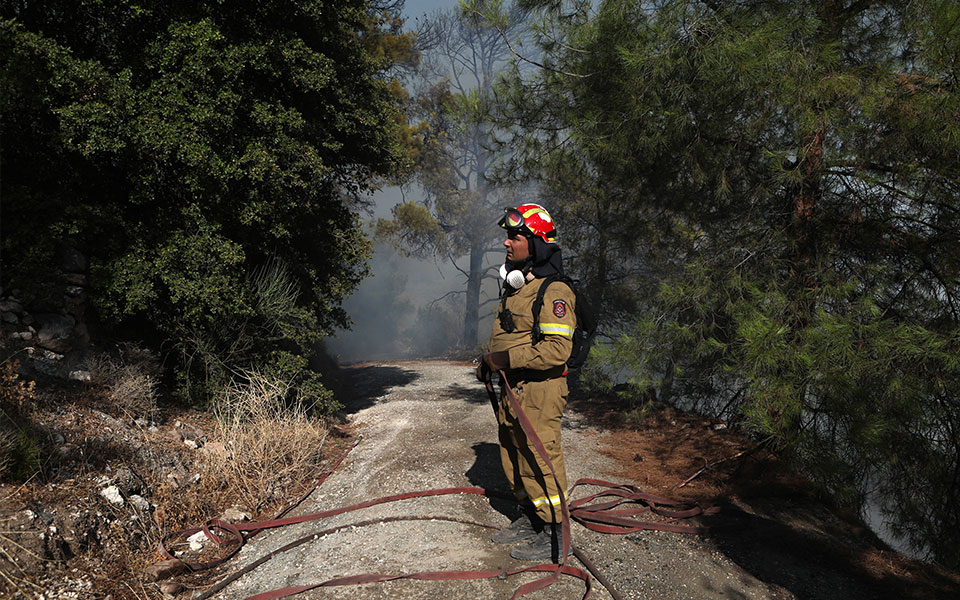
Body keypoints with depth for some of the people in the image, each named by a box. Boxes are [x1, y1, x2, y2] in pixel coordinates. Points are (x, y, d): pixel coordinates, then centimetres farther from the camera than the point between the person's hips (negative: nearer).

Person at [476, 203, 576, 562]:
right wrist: (490, 361, 8)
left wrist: (507, 359, -23)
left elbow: (557, 349, -25)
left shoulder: (552, 292, -17)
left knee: (540, 461, -1)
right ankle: (528, 519, 34)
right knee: (514, 459, 18)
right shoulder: (515, 287, 14)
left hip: (538, 392, -10)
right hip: (511, 391, 10)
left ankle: (553, 537, 11)